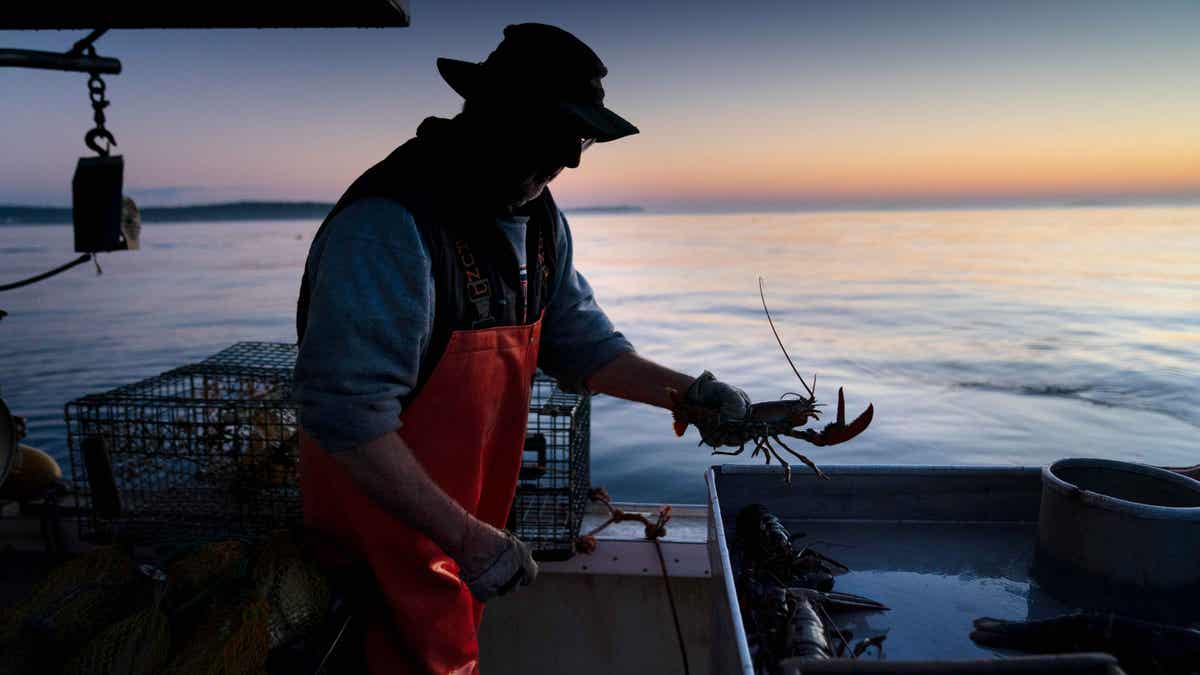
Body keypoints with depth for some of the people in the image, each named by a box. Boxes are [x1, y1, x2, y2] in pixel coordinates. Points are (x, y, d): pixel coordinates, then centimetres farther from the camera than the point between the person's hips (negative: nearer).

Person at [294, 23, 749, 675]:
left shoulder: (538, 218, -1)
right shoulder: (390, 226, -28)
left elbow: (579, 341, 5)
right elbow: (346, 416, -30)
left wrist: (689, 392, -6)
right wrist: (469, 540, -28)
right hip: (383, 516, -7)